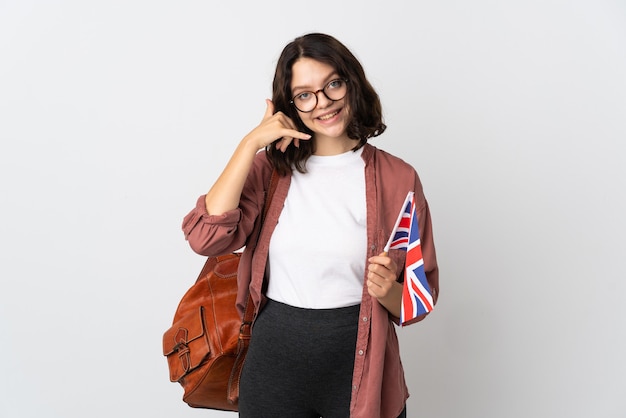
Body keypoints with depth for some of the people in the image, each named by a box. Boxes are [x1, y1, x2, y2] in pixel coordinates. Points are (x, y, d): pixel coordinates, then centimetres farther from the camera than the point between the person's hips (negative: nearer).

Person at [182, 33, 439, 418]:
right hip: (273, 359, 1)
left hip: (359, 365, -1)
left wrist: (388, 291, -21)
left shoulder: (396, 178, -5)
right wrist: (251, 143, -15)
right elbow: (205, 237, -16)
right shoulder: (272, 166, 0)